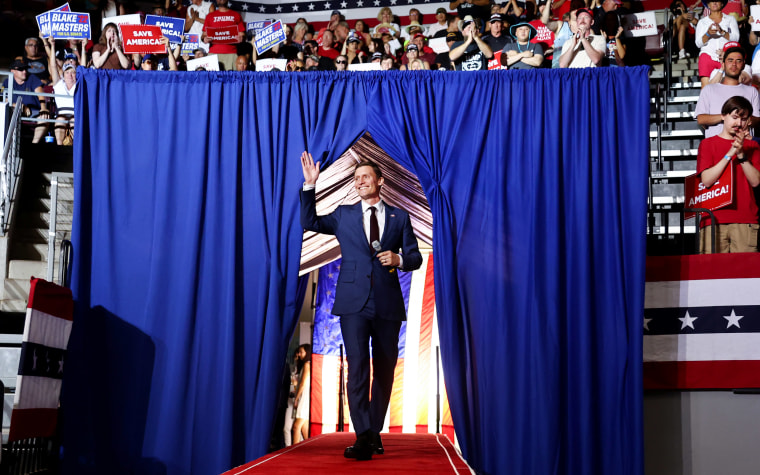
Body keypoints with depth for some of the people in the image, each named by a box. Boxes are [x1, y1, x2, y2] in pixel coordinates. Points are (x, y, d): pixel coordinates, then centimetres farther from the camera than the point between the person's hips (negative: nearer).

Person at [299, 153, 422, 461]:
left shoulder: (399, 217, 13)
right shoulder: (343, 215, 15)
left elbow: (415, 257, 12)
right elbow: (309, 222, 12)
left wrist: (399, 259, -10)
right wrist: (309, 186, 4)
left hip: (387, 305, 1)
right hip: (354, 302, -1)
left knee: (384, 371, 7)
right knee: (357, 366, -14)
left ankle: (374, 432, 19)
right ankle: (363, 437, -17)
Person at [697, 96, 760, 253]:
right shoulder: (708, 144, 11)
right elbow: (706, 180, -4)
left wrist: (741, 154, -7)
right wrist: (730, 154, -8)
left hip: (746, 221, 1)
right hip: (714, 218, -1)